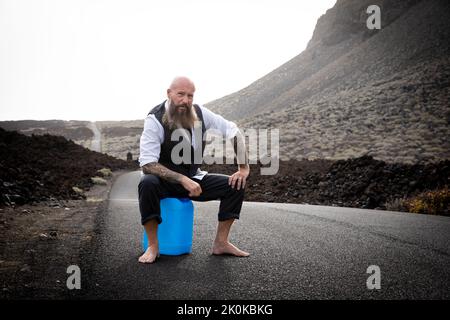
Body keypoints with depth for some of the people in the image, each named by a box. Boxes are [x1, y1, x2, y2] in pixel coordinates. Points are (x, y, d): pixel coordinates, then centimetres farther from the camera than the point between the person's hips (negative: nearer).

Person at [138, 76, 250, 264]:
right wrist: (183, 180, -34)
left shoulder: (200, 113, -7)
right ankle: (153, 246, -21)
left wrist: (244, 168, -7)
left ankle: (221, 243, 0)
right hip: (164, 180, -4)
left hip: (193, 178, 5)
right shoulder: (155, 120, -20)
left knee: (235, 185, -10)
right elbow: (147, 164, -26)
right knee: (147, 183, -38)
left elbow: (234, 131, 1)